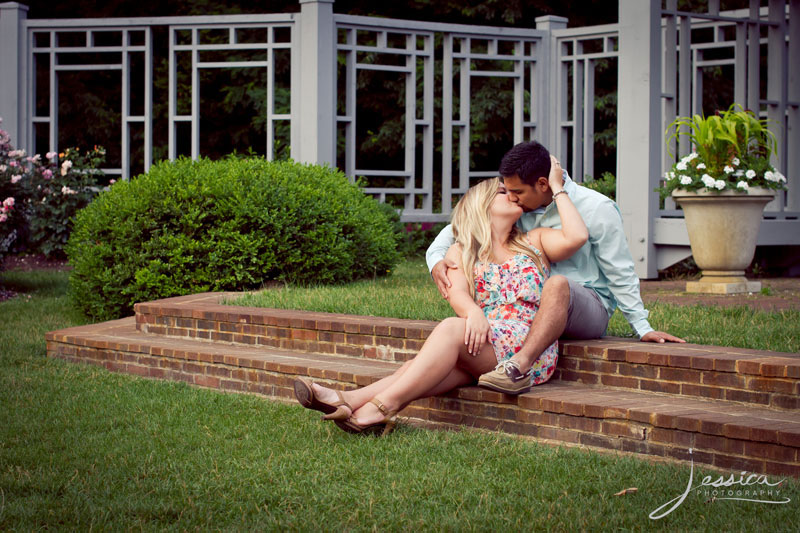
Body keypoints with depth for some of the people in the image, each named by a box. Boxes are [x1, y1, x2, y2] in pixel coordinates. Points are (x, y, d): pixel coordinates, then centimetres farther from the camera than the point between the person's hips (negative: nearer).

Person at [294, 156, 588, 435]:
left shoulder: (533, 242, 16)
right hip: (482, 341, 2)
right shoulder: (461, 253, 19)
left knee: (451, 328, -29)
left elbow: (577, 237, -5)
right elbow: (457, 293, -2)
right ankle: (353, 399, -50)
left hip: (530, 349, -2)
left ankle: (382, 406, -42)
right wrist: (474, 312, -25)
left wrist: (557, 187, 4)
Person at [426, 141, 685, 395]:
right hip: (532, 307, 6)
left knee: (557, 284, -39)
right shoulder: (520, 206, 3)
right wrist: (436, 259, -13)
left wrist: (643, 328, -8)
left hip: (591, 306, -5)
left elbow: (620, 275, -5)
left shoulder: (597, 209, -9)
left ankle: (518, 367, -55)